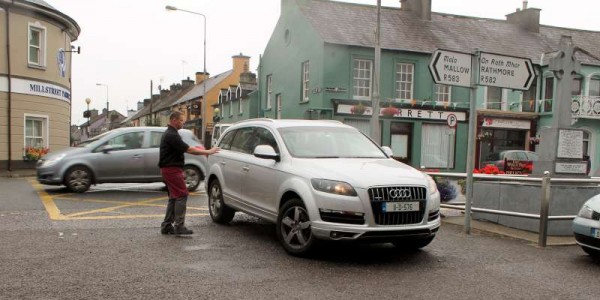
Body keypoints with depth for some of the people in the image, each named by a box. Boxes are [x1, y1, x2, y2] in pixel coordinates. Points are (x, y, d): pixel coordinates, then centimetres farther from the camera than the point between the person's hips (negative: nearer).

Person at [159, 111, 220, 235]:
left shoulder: (170, 134, 17)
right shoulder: (172, 135, -17)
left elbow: (184, 149, 19)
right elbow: (188, 150, -21)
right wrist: (208, 152, -15)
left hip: (168, 169, 11)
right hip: (172, 169, -11)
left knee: (174, 197, 13)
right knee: (182, 196, -9)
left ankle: (166, 226, 17)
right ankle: (179, 226, -8)